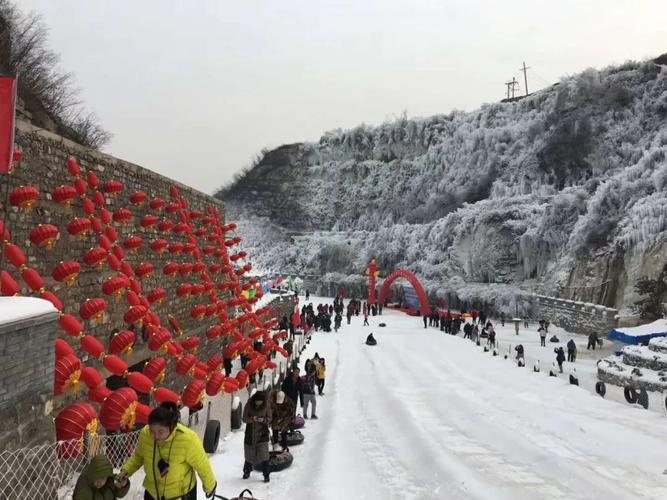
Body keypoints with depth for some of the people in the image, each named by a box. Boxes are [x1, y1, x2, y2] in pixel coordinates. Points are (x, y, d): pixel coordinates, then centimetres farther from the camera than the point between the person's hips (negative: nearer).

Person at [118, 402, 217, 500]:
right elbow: (138, 455, 2)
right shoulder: (145, 434, -22)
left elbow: (202, 464, -15)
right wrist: (126, 470, -13)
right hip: (152, 492, 3)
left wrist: (210, 486, -1)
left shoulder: (188, 439, -32)